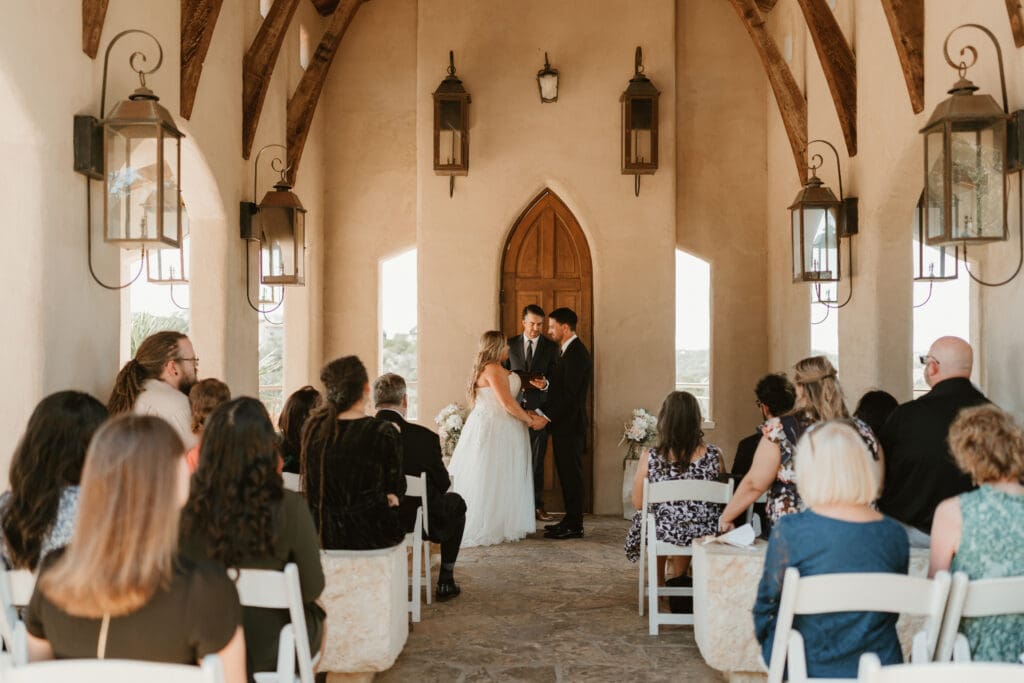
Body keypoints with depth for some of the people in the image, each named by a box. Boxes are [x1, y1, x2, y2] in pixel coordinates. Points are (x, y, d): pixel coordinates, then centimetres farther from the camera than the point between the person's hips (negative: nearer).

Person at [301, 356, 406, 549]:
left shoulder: (312, 428, -3)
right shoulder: (384, 432, -14)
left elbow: (310, 487, 9)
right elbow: (396, 487, -3)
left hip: (322, 532, 4)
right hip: (369, 535, -4)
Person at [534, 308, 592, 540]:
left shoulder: (576, 354, -17)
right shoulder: (568, 351, 15)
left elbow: (570, 394, -22)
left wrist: (545, 416, -19)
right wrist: (546, 385, 3)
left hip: (570, 425, -10)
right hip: (563, 424, 10)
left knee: (571, 474, -3)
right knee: (567, 474, 14)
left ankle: (574, 526, 3)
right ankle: (570, 519, 21)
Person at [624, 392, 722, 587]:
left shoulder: (651, 458, -16)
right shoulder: (714, 455, -13)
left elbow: (639, 504, -5)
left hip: (666, 534, -1)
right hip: (707, 534, 1)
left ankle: (659, 583, 49)